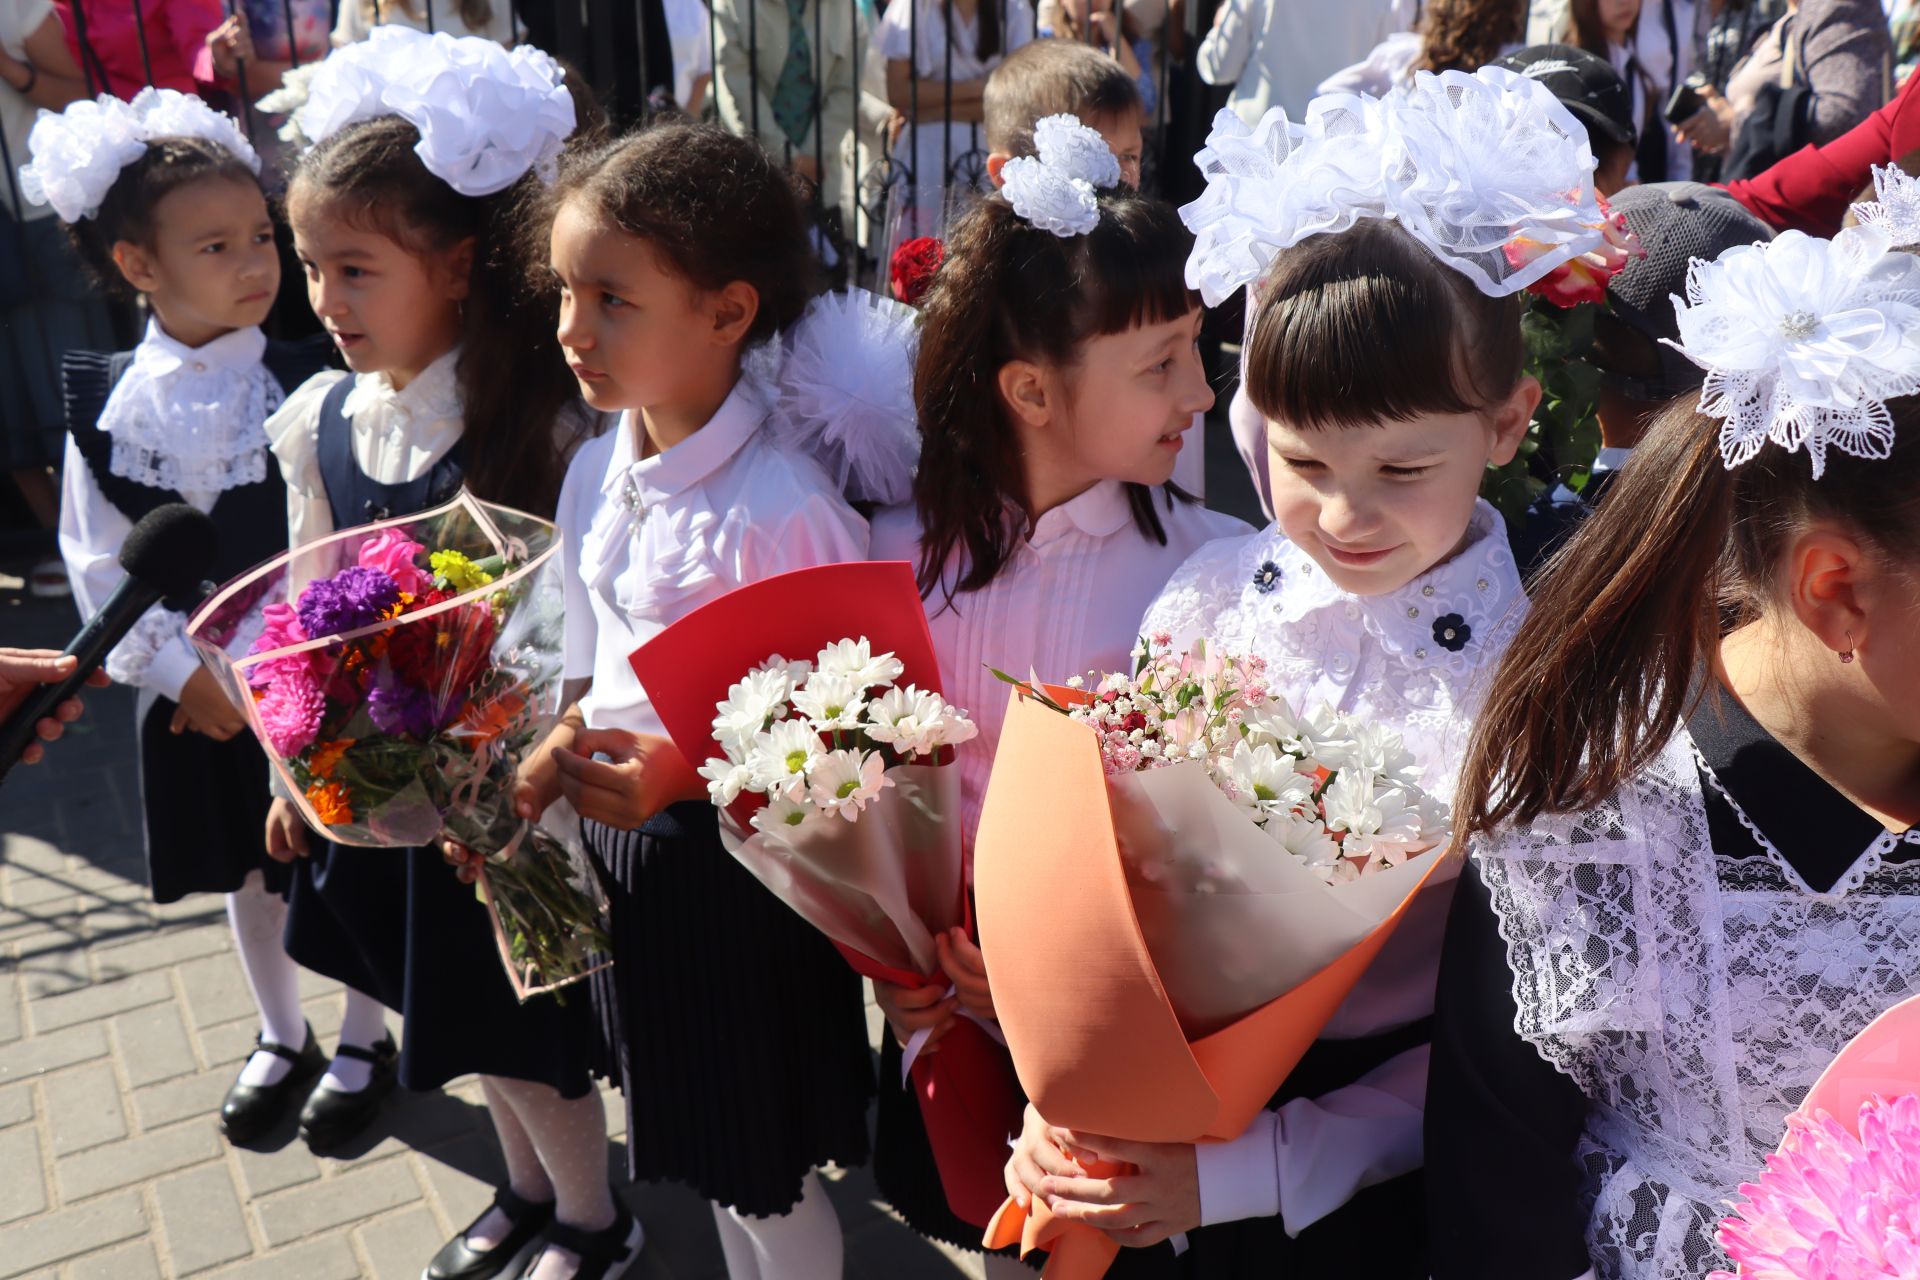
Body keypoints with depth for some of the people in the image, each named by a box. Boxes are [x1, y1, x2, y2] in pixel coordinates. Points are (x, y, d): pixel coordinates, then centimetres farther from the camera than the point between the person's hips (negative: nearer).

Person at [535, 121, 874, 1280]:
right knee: (696, 1137, 26)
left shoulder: (780, 506, -26)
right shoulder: (599, 472, -1)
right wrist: (545, 766, -5)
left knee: (765, 1166, 14)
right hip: (627, 845, 7)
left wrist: (683, 773, -30)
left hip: (742, 863, -7)